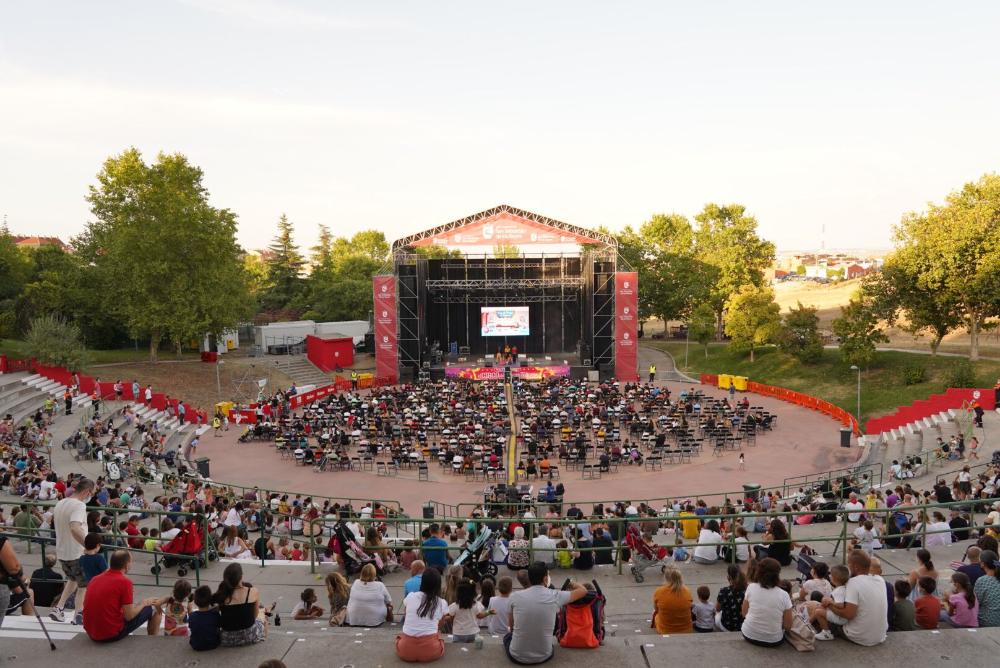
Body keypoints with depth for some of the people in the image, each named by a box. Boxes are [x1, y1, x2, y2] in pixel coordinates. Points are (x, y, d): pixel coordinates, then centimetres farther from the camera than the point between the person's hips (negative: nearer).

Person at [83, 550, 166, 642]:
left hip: (91, 634, 7)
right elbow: (129, 616, -15)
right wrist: (143, 603, 4)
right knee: (152, 609, 11)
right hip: (112, 635, -7)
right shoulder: (124, 582, -15)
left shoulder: (95, 579, 5)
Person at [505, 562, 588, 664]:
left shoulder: (515, 596, -7)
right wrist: (573, 584, 28)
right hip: (544, 656, 0)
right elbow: (583, 590, 7)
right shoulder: (555, 596, -10)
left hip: (517, 657, 0)